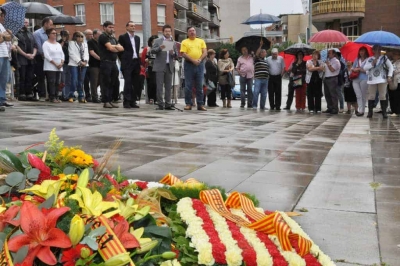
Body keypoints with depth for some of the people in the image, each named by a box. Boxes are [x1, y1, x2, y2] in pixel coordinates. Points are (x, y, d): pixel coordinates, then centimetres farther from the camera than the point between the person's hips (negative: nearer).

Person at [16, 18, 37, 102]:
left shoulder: (30, 34, 21)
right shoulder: (17, 33, -1)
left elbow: (35, 46, 17)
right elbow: (16, 46, -11)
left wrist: (33, 54, -1)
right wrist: (25, 54, -14)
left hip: (31, 59, 6)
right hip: (21, 59, -6)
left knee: (29, 78, 6)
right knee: (22, 78, -5)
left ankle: (29, 94, 8)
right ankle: (22, 95, -3)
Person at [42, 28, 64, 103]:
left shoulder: (58, 44, 20)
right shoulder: (46, 44, -2)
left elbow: (62, 54, 15)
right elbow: (47, 56, -11)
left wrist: (61, 63, -4)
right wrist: (55, 64, -15)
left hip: (59, 68, 6)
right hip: (50, 67, -6)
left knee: (57, 83, 4)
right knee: (51, 82, -10)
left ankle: (56, 97, 6)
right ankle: (52, 97, -10)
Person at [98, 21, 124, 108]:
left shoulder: (113, 38, 22)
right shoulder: (103, 37, -3)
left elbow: (121, 48, 11)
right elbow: (110, 48, -14)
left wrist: (114, 46, -5)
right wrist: (117, 48, 4)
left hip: (113, 62, 8)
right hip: (106, 62, -8)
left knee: (113, 82, 8)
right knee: (105, 82, -6)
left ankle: (110, 100, 13)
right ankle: (105, 101, -4)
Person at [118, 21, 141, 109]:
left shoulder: (137, 38, 17)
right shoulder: (122, 37, -1)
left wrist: (138, 60, 12)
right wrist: (123, 60, -2)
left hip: (136, 62, 6)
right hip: (127, 63, -6)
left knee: (136, 83, 4)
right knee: (128, 83, -9)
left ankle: (133, 101, 10)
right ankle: (126, 102, -7)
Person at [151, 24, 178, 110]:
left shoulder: (173, 43, 15)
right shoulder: (157, 41, 6)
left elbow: (176, 55, 11)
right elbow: (152, 51, -3)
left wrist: (173, 53, -11)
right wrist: (160, 48, -20)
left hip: (169, 67, 3)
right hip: (160, 67, -3)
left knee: (168, 87, 4)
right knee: (160, 86, -4)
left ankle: (167, 104, 7)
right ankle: (160, 104, -2)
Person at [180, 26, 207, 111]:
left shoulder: (201, 41, 13)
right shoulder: (184, 42, 5)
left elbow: (205, 52, 5)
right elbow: (184, 54, -6)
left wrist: (200, 59, -12)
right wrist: (193, 60, -16)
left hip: (200, 64, 2)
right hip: (189, 64, -2)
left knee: (199, 86, 3)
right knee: (188, 85, -1)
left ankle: (200, 104, 5)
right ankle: (188, 104, 5)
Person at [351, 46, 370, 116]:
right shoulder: (356, 60, 15)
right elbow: (352, 68, 20)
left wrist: (360, 69, -11)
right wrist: (354, 69, -2)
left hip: (364, 79, -4)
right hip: (355, 79, 4)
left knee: (363, 96, 3)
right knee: (358, 95, -6)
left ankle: (362, 111, 7)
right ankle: (360, 110, -12)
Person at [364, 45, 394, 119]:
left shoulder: (384, 57, 5)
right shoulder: (369, 59, 7)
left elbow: (390, 66, 5)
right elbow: (365, 68, -3)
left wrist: (389, 76, -4)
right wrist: (372, 63, -15)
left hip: (382, 80, -1)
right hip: (372, 80, 1)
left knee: (382, 96, 0)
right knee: (371, 96, 2)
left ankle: (384, 112, 4)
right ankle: (370, 112, 8)